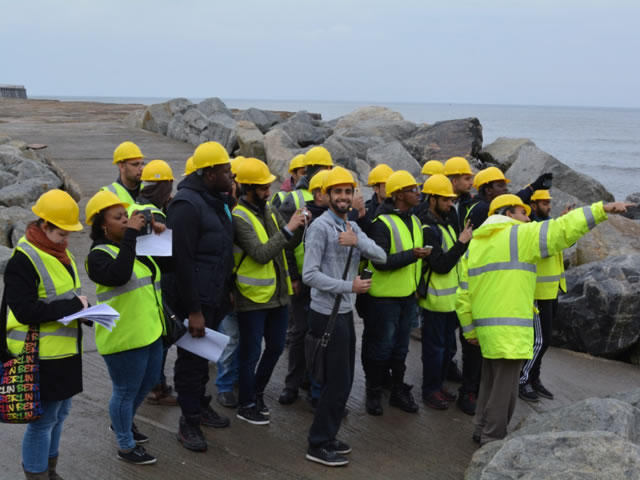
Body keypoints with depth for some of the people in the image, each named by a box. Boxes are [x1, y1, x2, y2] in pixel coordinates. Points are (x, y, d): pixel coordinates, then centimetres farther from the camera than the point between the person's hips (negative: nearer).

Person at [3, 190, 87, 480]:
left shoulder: (61, 254, 10)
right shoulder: (24, 260, -17)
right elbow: (25, 311, -23)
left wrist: (82, 307, 3)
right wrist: (72, 305, -22)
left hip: (65, 351, 9)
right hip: (40, 355, -9)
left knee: (59, 413, 19)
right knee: (43, 420, 1)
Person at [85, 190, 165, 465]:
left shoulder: (137, 247, 12)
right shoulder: (99, 255, -14)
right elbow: (118, 275, -36)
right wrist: (130, 234, -33)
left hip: (150, 331, 9)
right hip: (123, 337, -9)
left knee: (148, 383, 23)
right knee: (126, 391, 4)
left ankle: (122, 422, 47)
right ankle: (126, 446, 21)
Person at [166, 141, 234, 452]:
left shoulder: (218, 200, 10)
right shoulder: (187, 204, -20)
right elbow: (182, 260, -23)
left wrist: (227, 291, 16)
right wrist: (192, 310, -23)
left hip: (214, 297, 9)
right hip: (195, 300, -9)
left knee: (204, 353, 21)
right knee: (191, 358, 2)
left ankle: (200, 405, 36)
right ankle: (188, 423, 14)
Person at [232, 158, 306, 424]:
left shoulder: (269, 211, 7)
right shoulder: (239, 217, -17)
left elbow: (289, 243, 9)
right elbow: (261, 254, -25)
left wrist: (299, 227, -10)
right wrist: (288, 229, -25)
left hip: (278, 293, 8)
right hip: (253, 297, -8)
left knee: (276, 347, 17)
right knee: (251, 353, 5)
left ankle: (257, 393, 36)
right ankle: (246, 405, 21)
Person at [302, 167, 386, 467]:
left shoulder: (352, 227, 11)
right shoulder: (321, 226, -14)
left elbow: (381, 257, 1)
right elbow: (309, 275, -19)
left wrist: (357, 242, -16)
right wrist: (350, 286, -17)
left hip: (345, 313, 8)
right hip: (327, 314, -8)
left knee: (342, 380, 15)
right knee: (337, 382, -3)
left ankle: (327, 437, 28)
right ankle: (318, 445, 9)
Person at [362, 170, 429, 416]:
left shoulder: (414, 221, 10)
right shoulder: (382, 223, -17)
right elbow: (379, 261, -25)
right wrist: (411, 255, -29)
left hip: (408, 295, 7)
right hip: (385, 296, -7)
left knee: (400, 346, 16)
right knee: (381, 346, 3)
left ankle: (398, 391, 28)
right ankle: (374, 393, 18)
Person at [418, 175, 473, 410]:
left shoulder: (445, 225, 12)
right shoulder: (428, 229, -18)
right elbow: (440, 265, -24)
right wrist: (461, 243, -23)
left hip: (450, 298, 9)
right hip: (435, 299, -9)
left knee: (446, 344, 17)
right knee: (435, 346, 0)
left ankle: (438, 385, 29)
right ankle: (430, 391, 11)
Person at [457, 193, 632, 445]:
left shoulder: (473, 245, 15)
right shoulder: (519, 235, -6)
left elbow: (464, 296, 13)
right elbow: (562, 229, -17)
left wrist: (470, 330, 19)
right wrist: (602, 209, -16)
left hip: (486, 326, 8)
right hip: (510, 329, -8)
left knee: (490, 382, 21)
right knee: (504, 387, 1)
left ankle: (483, 431, 31)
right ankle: (493, 440, 7)